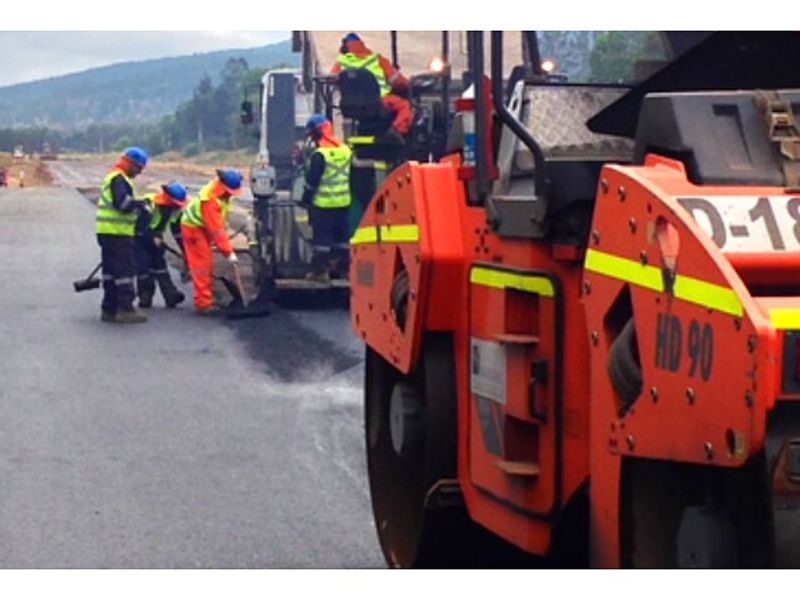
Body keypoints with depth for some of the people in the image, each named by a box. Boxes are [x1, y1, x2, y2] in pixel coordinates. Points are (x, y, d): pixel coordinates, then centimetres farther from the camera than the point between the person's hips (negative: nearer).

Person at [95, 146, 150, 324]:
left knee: (111, 271, 13)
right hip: (117, 233, -11)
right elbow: (122, 202, -25)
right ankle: (125, 309, -9)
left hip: (107, 232, 11)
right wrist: (140, 204, -13)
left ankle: (109, 309, 16)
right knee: (124, 271, -9)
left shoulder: (112, 177, 22)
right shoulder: (119, 179, -12)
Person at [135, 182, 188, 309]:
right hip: (139, 237, -6)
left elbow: (178, 232, -1)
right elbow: (140, 227, -32)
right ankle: (145, 297, -2)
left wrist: (186, 251, -3)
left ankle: (171, 295, -9)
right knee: (143, 265, -11)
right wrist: (154, 239, -36)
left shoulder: (176, 209, -10)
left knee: (159, 264, -2)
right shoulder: (148, 204, -32)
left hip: (155, 237, 6)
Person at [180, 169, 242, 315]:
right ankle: (204, 303, -13)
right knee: (202, 265, -12)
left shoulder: (222, 192, -7)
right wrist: (229, 252, -33)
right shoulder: (210, 200, -34)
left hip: (204, 227, 9)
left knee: (208, 265, 13)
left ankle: (204, 299, 22)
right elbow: (216, 230, -34)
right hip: (194, 228, -9)